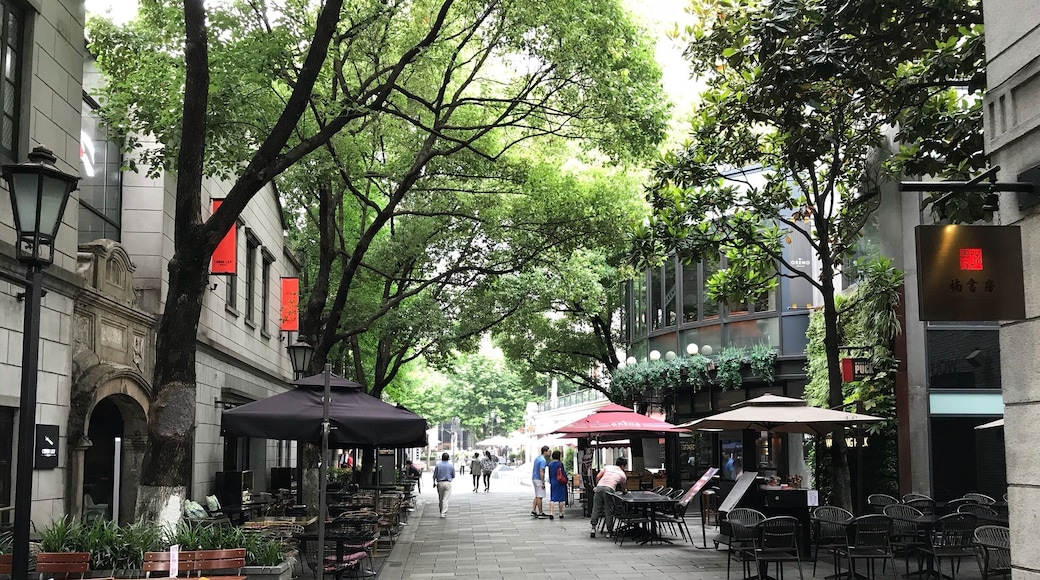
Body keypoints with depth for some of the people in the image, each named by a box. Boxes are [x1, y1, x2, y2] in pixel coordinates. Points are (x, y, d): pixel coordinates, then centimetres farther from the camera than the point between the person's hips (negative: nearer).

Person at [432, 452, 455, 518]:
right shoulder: (451, 465, -1)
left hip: (440, 483, 1)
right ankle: (443, 513, -7)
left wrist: (434, 482, 16)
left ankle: (442, 512, 24)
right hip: (448, 483, -1)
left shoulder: (438, 465, -2)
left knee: (440, 499, 14)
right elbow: (453, 476, 6)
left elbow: (434, 475, 0)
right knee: (445, 499, -2)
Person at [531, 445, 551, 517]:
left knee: (537, 496, 14)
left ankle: (533, 511, 10)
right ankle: (540, 513, 0)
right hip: (539, 480, -9)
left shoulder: (537, 458, 13)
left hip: (534, 478, 9)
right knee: (539, 497, -4)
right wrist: (543, 483, -21)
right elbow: (541, 472, -23)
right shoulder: (543, 460, -17)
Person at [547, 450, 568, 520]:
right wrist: (566, 480, 5)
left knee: (552, 498, 3)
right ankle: (561, 514, 12)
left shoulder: (550, 464, 2)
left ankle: (551, 513, -10)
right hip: (560, 483, -3)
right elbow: (563, 473, -8)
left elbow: (549, 474, 9)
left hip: (553, 483, 3)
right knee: (561, 498, 7)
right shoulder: (560, 463, -11)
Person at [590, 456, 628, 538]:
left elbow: (598, 477, 11)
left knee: (596, 508, 6)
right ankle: (608, 531, 7)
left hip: (599, 487, 2)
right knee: (609, 511, 6)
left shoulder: (607, 467, 22)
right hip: (609, 489, -2)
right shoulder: (623, 475, 19)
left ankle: (593, 528, 0)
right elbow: (622, 488, 28)